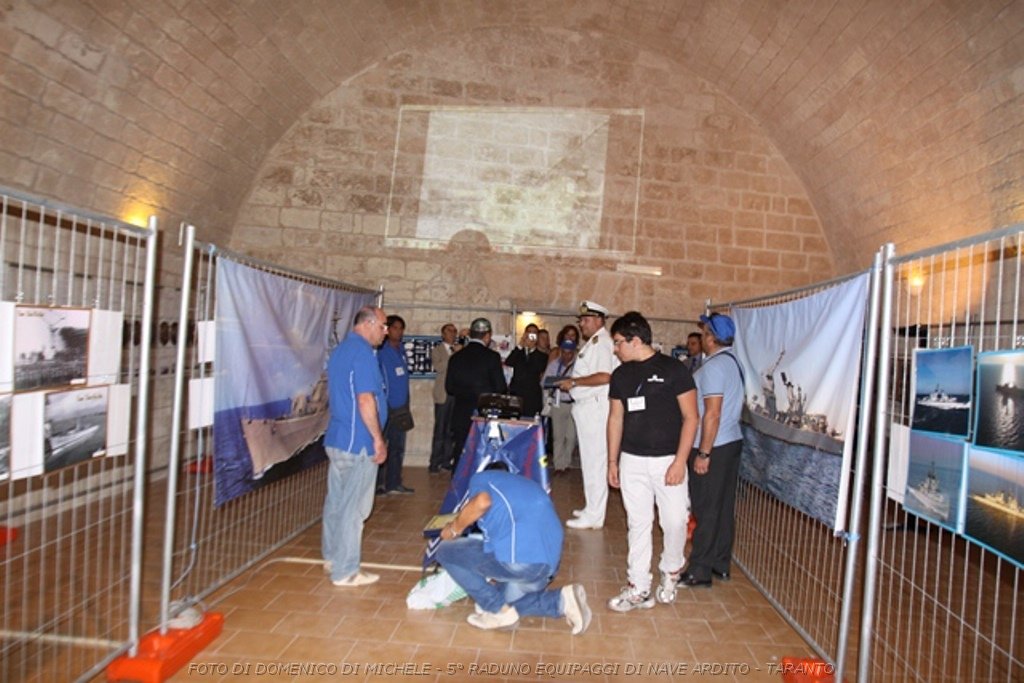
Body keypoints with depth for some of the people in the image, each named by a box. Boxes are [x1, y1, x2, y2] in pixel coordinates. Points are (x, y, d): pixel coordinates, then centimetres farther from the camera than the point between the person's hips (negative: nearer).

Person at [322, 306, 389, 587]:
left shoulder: (340, 350, 13)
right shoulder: (363, 353, -18)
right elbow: (365, 400, -24)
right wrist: (378, 439, -15)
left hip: (336, 438, 10)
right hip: (358, 443, -10)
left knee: (336, 500, 19)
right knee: (353, 507, 0)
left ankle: (332, 555, 34)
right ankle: (345, 571, 11)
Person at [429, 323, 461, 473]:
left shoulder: (460, 350, 16)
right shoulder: (436, 350, 7)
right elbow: (438, 367, -11)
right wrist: (454, 354, -13)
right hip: (443, 394, -3)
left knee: (451, 429, 3)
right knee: (440, 429, -5)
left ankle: (446, 460, 10)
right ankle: (434, 462, 0)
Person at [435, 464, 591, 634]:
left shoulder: (481, 477, 14)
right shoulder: (528, 484, 34)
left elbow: (482, 502, -12)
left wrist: (454, 529, 7)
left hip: (519, 556, -8)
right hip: (550, 563, 8)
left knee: (445, 551, 12)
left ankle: (499, 611, 11)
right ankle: (563, 600, 10)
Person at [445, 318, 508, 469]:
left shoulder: (456, 357, 3)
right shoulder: (492, 356, -9)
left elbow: (449, 387, 7)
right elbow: (500, 388, -8)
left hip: (461, 414, 4)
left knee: (459, 457, 9)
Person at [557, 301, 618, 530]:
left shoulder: (601, 341, -13)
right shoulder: (592, 342, 18)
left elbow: (604, 376, -24)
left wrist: (574, 382, -17)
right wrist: (571, 383, 11)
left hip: (595, 407, -10)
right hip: (587, 406, 10)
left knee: (595, 460, -4)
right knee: (590, 460, 16)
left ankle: (594, 516, 4)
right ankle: (592, 508, 27)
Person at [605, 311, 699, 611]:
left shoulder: (673, 370, -8)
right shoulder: (621, 375, 7)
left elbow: (690, 418, -7)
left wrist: (680, 461, -13)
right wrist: (612, 461, 10)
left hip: (667, 460, -4)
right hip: (632, 461, 4)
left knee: (675, 521, 3)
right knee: (637, 524, 8)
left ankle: (670, 572, 32)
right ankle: (639, 589, 19)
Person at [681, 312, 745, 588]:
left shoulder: (714, 366, -18)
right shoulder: (733, 362, 11)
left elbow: (712, 413, -22)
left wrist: (703, 454, -19)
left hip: (713, 447, -9)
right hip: (732, 441, 9)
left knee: (706, 511, -1)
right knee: (724, 507, 15)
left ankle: (700, 572, 8)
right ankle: (721, 565, 26)